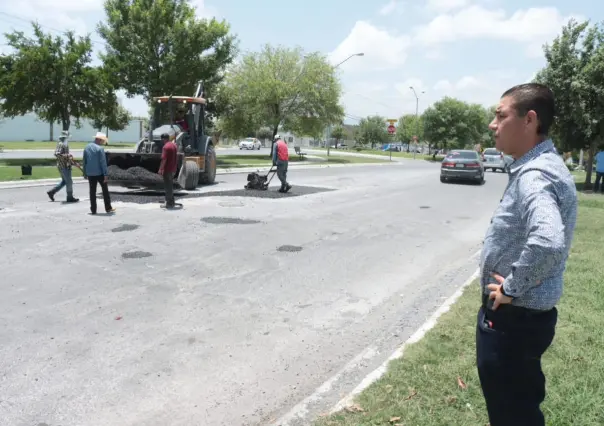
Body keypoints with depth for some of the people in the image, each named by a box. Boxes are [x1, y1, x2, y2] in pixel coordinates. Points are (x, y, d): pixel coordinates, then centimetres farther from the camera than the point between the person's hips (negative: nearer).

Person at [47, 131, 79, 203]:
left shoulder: (63, 144, 14)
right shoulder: (61, 144, -16)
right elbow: (57, 154, -27)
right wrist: (68, 155, -27)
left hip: (62, 165, 10)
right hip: (64, 166, -10)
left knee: (64, 181, 17)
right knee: (69, 182, -2)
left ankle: (52, 192, 18)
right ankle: (70, 197, 5)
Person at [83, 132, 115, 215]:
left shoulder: (87, 147, 6)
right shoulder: (100, 148, -14)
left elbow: (84, 161, 11)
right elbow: (103, 163, -16)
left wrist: (85, 173, 16)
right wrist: (105, 174, -13)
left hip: (90, 173, 5)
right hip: (99, 173, -5)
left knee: (92, 191, 7)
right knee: (105, 190, 7)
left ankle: (93, 210, 8)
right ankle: (108, 208, 11)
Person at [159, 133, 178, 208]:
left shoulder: (166, 147, -16)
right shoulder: (174, 145, 11)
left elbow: (164, 159, -21)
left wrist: (160, 169, -17)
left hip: (167, 170, -9)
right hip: (173, 169, 9)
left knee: (167, 186, -2)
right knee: (170, 185, 17)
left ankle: (169, 204, 0)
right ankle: (172, 202, 23)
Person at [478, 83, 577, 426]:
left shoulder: (534, 175, -25)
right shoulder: (542, 167, 8)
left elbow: (548, 242, -43)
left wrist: (511, 288, -27)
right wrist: (514, 285, 12)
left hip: (512, 318, -10)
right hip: (523, 314, 10)